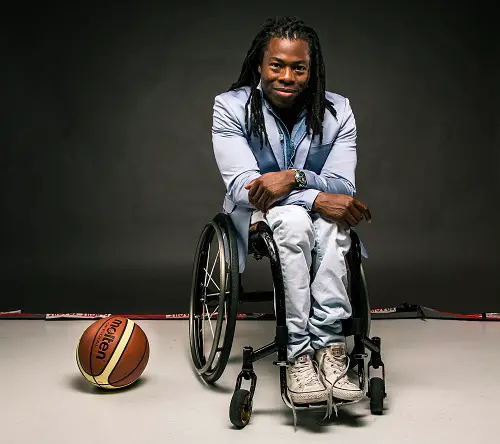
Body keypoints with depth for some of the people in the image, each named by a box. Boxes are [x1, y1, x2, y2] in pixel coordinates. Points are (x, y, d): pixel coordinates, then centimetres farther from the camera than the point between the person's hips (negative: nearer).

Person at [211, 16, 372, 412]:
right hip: (256, 216, -1)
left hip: (320, 215, 2)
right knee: (294, 220, -36)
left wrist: (294, 177, -32)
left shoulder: (337, 111, -4)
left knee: (332, 222, -34)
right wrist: (316, 198, -33)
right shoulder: (231, 107, -9)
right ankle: (298, 355, -35)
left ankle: (328, 345, -35)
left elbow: (343, 186, -11)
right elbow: (242, 185, -20)